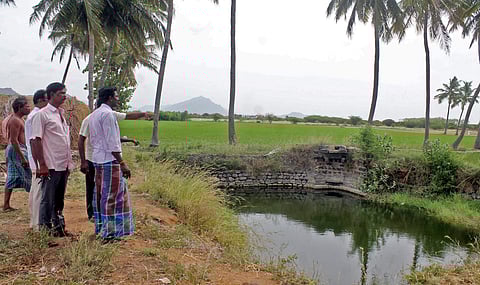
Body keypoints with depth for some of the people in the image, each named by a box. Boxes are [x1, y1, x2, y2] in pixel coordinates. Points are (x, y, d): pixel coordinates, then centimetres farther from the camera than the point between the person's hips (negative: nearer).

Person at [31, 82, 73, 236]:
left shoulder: (61, 114, 15)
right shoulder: (42, 114, -9)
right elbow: (35, 140, -13)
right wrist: (42, 165, -17)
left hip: (63, 166, 7)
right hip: (51, 166, -7)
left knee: (59, 199, 15)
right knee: (48, 199, 2)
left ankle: (58, 227, 25)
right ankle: (45, 229, 13)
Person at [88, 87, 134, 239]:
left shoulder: (93, 114, 15)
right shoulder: (108, 114, -15)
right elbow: (112, 143, -19)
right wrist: (122, 163, -17)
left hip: (97, 159, 10)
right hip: (110, 160, -10)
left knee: (100, 193, 15)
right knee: (112, 195, -4)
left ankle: (100, 227, 24)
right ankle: (110, 231, 0)